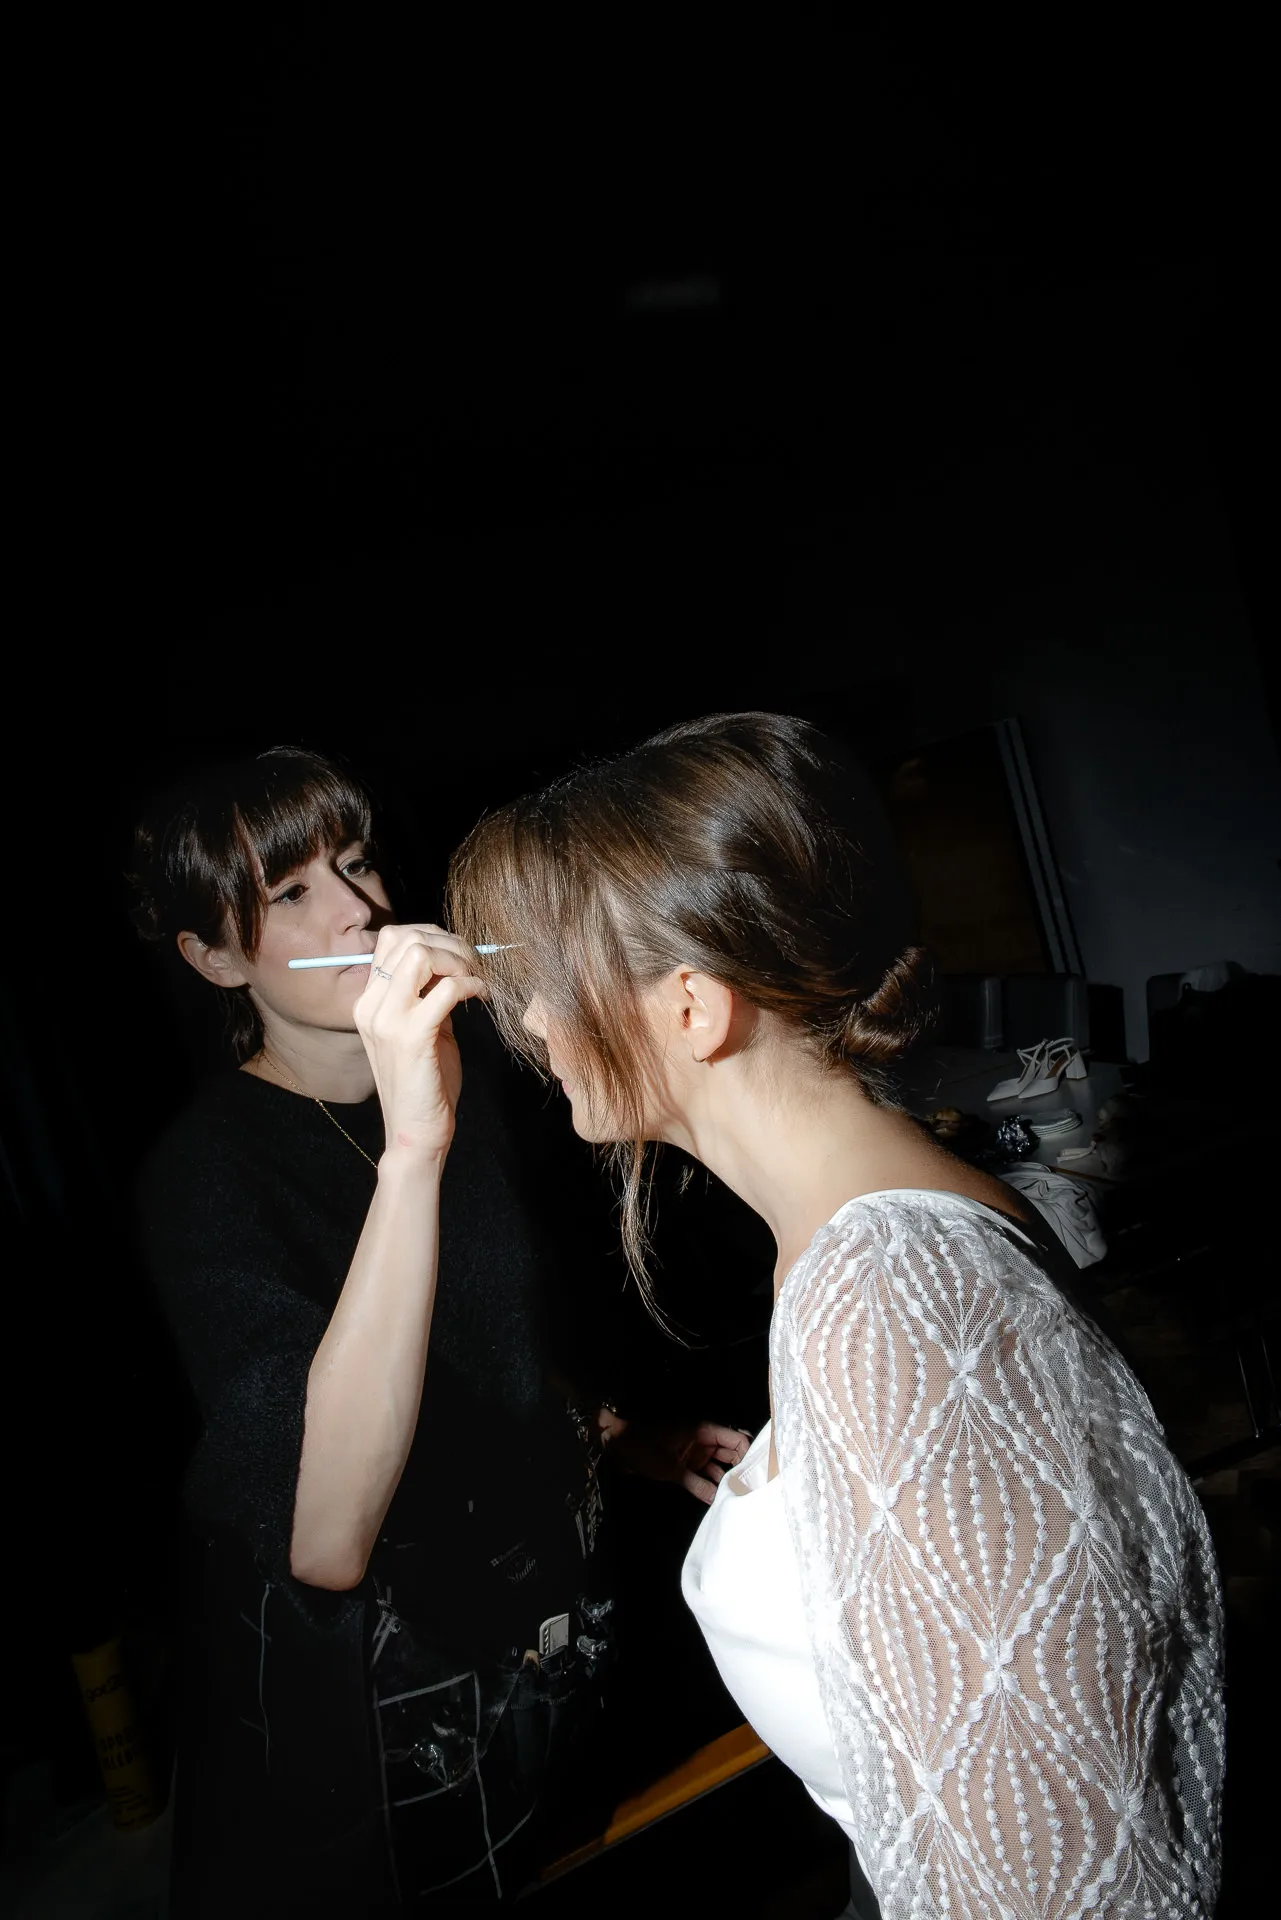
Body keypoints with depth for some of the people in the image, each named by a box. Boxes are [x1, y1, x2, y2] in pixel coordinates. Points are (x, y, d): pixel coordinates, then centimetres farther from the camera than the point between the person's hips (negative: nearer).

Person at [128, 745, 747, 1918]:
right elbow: (325, 1540, -40)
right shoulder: (209, 1171, -24)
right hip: (363, 1717, -5)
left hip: (548, 1637, 6)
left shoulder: (472, 1065, -5)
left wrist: (640, 1447, 1)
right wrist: (412, 1145, -46)